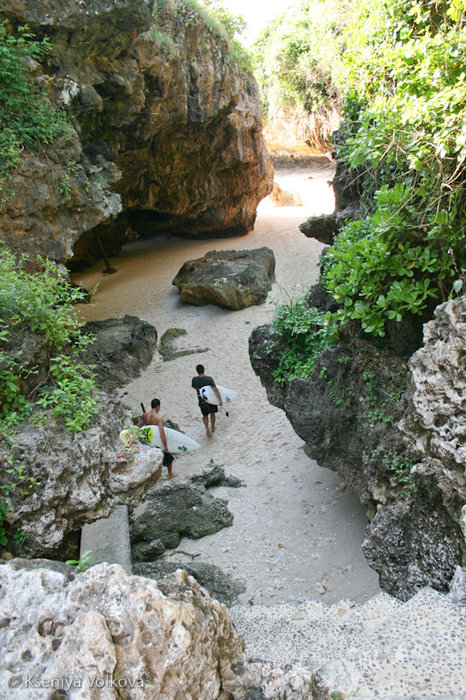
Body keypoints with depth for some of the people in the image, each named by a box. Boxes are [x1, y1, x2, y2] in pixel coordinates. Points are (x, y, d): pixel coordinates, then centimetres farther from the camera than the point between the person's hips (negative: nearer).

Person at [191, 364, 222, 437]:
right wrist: (220, 400, -19)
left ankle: (207, 428, 4)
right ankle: (212, 427, 42)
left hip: (201, 401, 1)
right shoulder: (209, 379, -23)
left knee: (205, 415, 23)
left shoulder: (194, 379, -16)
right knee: (212, 413, 26)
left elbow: (193, 387, 5)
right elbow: (215, 390, -26)